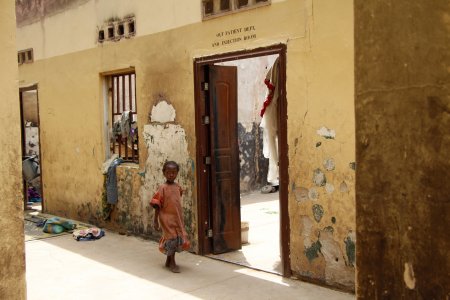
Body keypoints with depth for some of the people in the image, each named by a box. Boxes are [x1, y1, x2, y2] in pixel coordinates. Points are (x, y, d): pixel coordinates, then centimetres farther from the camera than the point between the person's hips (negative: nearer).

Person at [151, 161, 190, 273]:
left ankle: (168, 261, 31)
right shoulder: (163, 188, -13)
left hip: (177, 218, 6)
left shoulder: (178, 187, 4)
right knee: (172, 239, -1)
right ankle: (172, 264, 14)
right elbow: (157, 205, -10)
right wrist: (155, 220, -10)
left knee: (179, 240, 12)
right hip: (167, 218, -6)